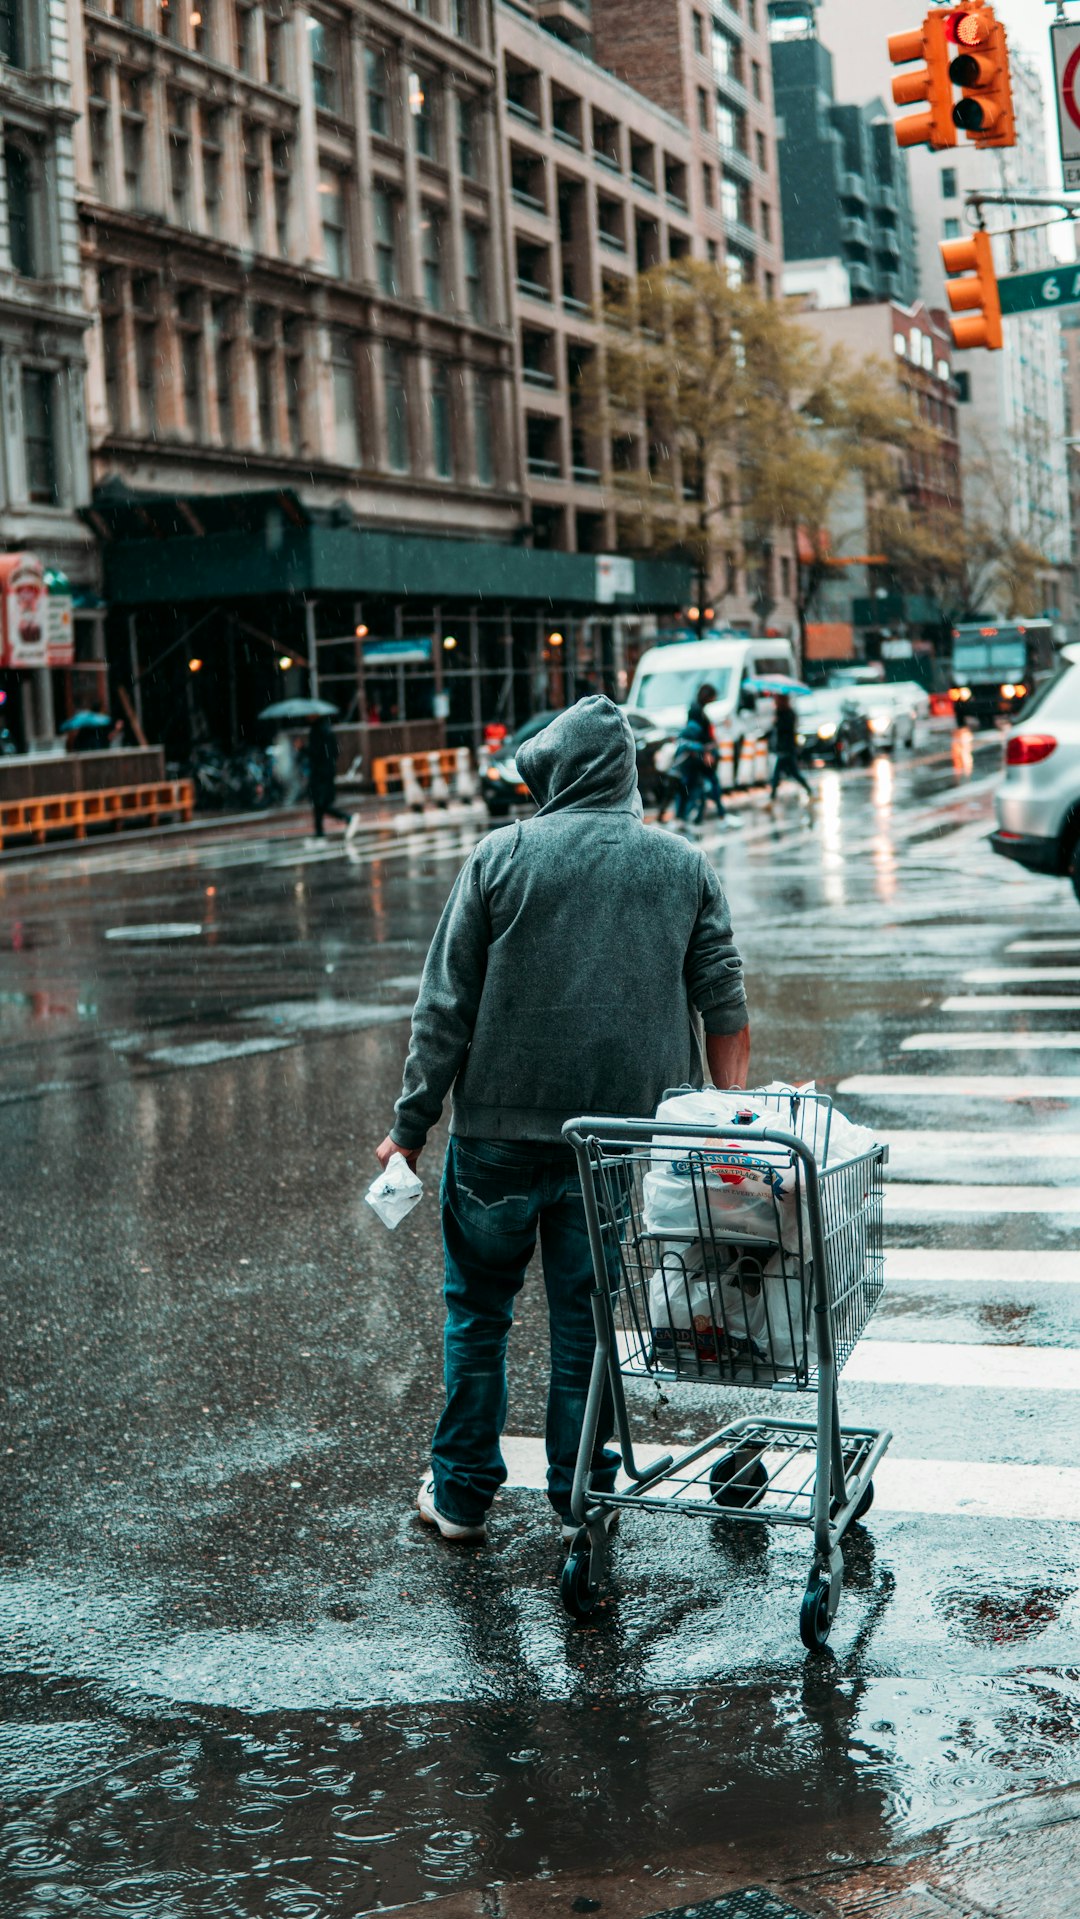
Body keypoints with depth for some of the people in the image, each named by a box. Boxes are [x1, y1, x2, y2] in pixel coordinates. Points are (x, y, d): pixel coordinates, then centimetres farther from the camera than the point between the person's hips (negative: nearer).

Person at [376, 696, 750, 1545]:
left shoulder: (502, 856, -3)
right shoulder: (687, 868, 5)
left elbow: (446, 1006, -4)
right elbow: (726, 1012, 3)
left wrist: (410, 1125, 2)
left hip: (501, 1128, -2)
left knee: (478, 1312, 13)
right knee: (588, 1322, 12)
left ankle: (463, 1493, 21)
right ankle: (583, 1499, 19)